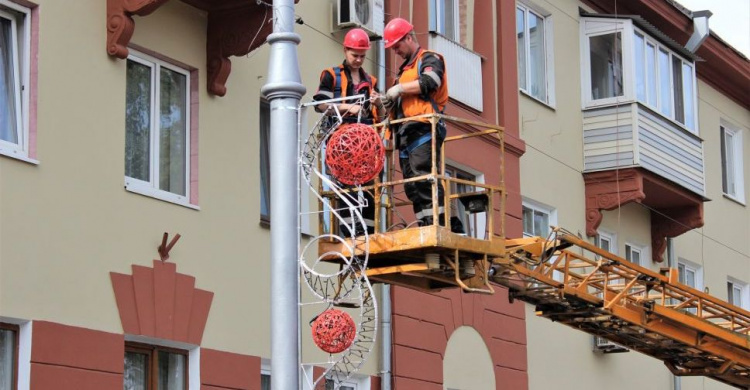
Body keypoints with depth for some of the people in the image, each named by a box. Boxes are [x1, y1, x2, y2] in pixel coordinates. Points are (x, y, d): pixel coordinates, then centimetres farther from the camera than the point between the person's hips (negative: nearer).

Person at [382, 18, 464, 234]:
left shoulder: (429, 59, 5)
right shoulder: (405, 69, 31)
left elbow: (430, 82, -16)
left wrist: (400, 89, -11)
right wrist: (391, 104, 12)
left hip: (423, 129, -9)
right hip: (407, 134, 9)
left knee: (424, 180, -20)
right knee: (412, 187, 2)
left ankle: (447, 226, -24)